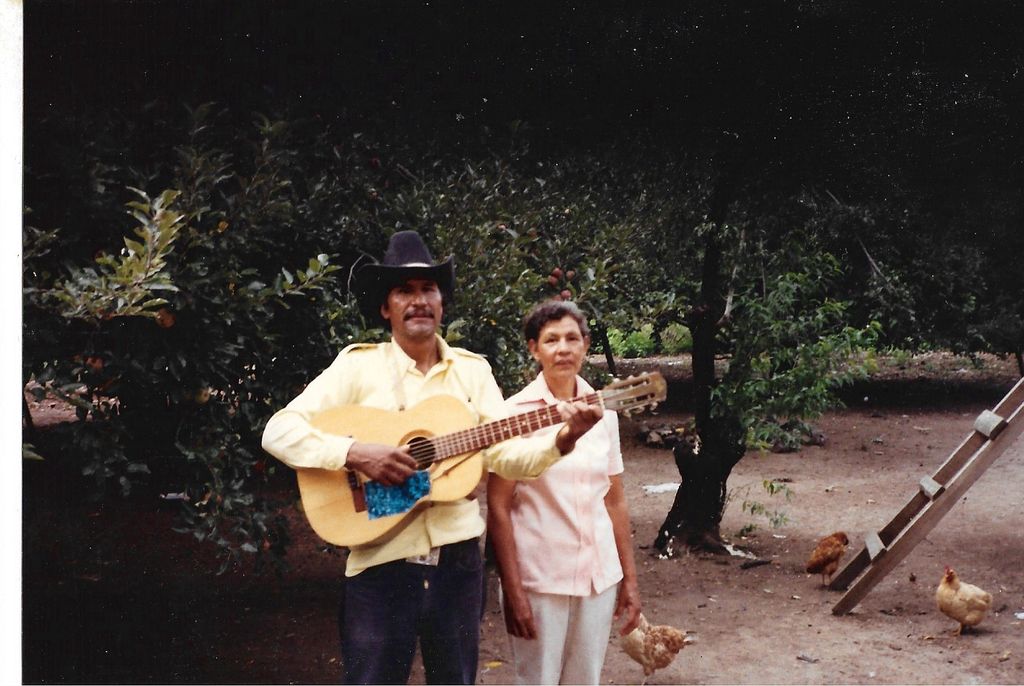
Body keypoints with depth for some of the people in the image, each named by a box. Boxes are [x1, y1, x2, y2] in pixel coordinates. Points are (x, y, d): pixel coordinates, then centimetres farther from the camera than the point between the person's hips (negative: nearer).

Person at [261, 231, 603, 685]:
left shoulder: (473, 370, 8)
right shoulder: (358, 365, -2)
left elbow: (503, 455, -1)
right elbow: (279, 431, -9)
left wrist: (561, 440, -19)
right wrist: (354, 453, -23)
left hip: (458, 560, 3)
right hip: (381, 563, -3)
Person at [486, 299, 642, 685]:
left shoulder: (603, 411, 6)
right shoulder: (516, 413, -7)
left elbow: (615, 501, 10)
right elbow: (498, 509, -8)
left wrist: (630, 579, 8)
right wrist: (512, 592, -12)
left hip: (599, 576, 4)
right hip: (539, 578, -4)